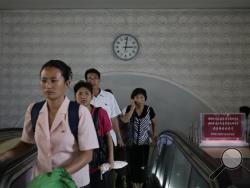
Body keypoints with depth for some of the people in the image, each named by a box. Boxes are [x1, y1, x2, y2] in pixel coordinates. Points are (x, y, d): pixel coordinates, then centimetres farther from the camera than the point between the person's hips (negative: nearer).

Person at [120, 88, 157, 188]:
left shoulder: (149, 110, -4)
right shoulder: (128, 108, -6)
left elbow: (154, 123, 11)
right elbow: (124, 120, -25)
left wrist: (154, 135, -3)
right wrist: (132, 108, -22)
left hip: (144, 143, 0)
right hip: (131, 143, 0)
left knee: (142, 166, 1)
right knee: (132, 165, 7)